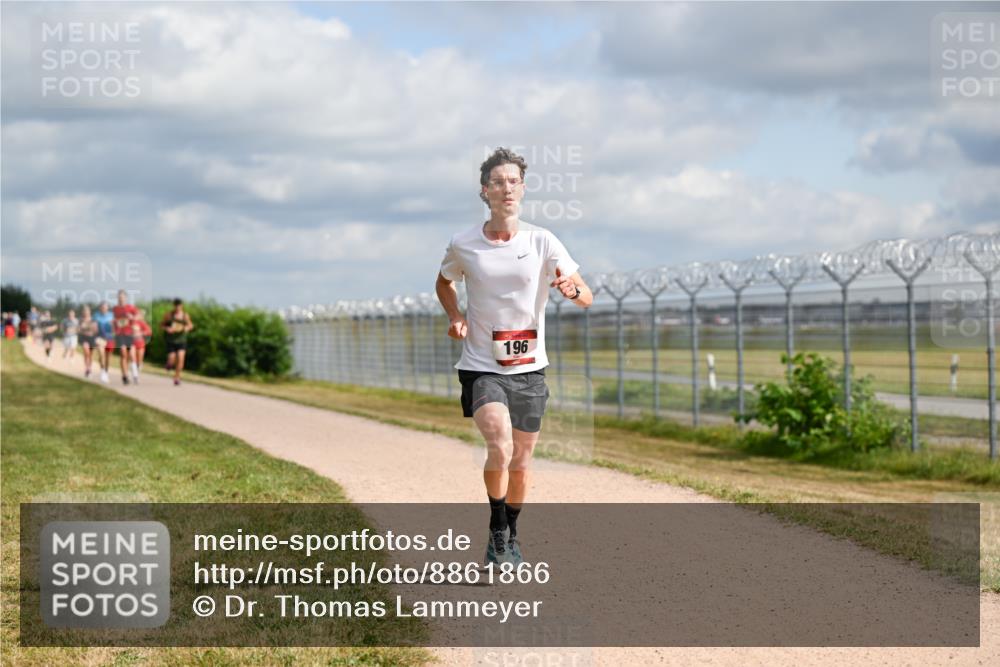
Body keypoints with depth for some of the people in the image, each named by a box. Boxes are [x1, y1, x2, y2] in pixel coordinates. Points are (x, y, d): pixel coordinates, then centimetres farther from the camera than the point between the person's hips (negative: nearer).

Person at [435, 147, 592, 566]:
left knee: (520, 461, 10)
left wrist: (573, 289, -29)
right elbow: (444, 283, 17)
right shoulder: (463, 245, -4)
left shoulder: (542, 242, -5)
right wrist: (454, 317, -2)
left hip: (529, 367, 2)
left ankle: (512, 535, 33)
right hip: (481, 366, -2)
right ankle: (497, 532, -2)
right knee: (499, 447, -22)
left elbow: (587, 298, -5)